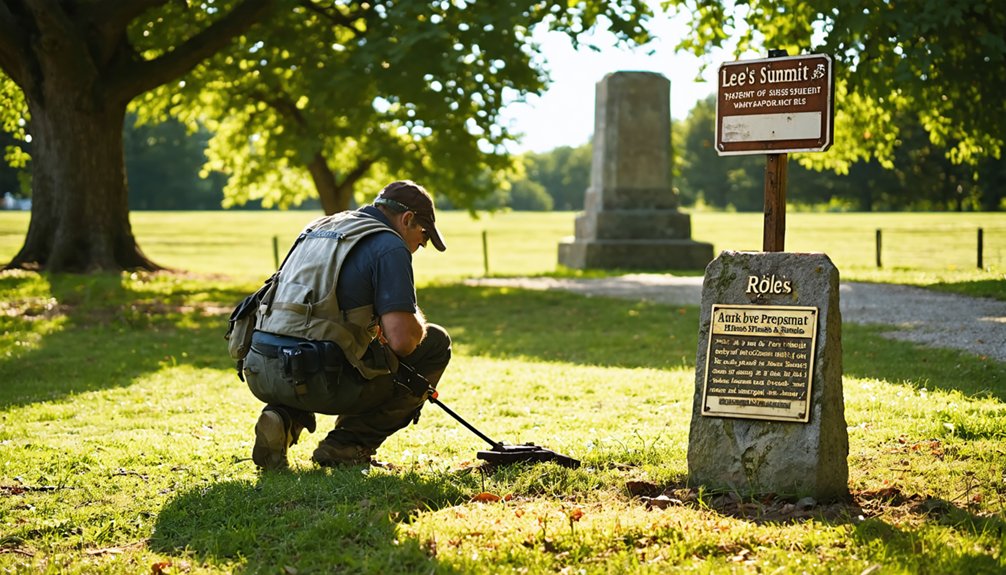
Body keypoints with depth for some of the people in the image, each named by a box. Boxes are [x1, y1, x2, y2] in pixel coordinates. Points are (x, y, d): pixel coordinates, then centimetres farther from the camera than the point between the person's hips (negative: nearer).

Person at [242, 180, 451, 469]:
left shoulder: (318, 229, 23)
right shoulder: (390, 245, -2)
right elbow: (402, 340, -11)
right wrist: (418, 322, 12)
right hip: (314, 379, -7)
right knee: (436, 343, 11)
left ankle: (285, 418, 11)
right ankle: (348, 446, 7)